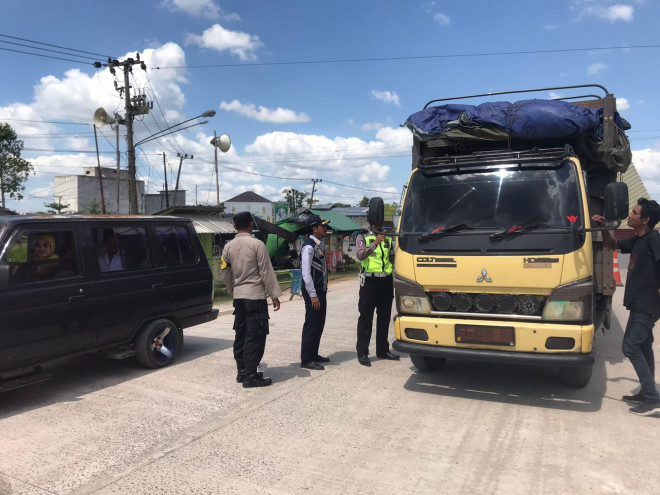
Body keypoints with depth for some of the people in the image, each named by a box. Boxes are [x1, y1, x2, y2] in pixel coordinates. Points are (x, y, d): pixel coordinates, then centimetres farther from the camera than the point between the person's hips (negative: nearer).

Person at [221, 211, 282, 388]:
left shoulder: (228, 247, 6)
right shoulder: (257, 244, -12)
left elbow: (226, 274, 14)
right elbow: (266, 272, -11)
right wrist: (274, 295, -6)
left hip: (239, 297, 7)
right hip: (255, 296, -6)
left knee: (241, 334, 14)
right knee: (255, 337, -2)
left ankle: (242, 371, 22)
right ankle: (250, 376, 0)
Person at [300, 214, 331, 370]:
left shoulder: (320, 245, 12)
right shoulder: (309, 247, -17)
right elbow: (306, 273, -20)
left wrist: (322, 290, 16)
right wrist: (313, 295, -20)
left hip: (321, 291, 9)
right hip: (313, 292, -9)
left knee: (319, 324, 16)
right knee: (311, 325, -3)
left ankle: (313, 354, 28)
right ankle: (306, 360, 6)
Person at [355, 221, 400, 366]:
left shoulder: (388, 238, 16)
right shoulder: (363, 238, 1)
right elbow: (360, 255, -17)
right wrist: (375, 243, -26)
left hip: (386, 282, 5)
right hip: (370, 282, -5)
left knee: (384, 317, 12)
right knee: (366, 318, -2)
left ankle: (383, 350, 24)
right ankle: (362, 353, 3)